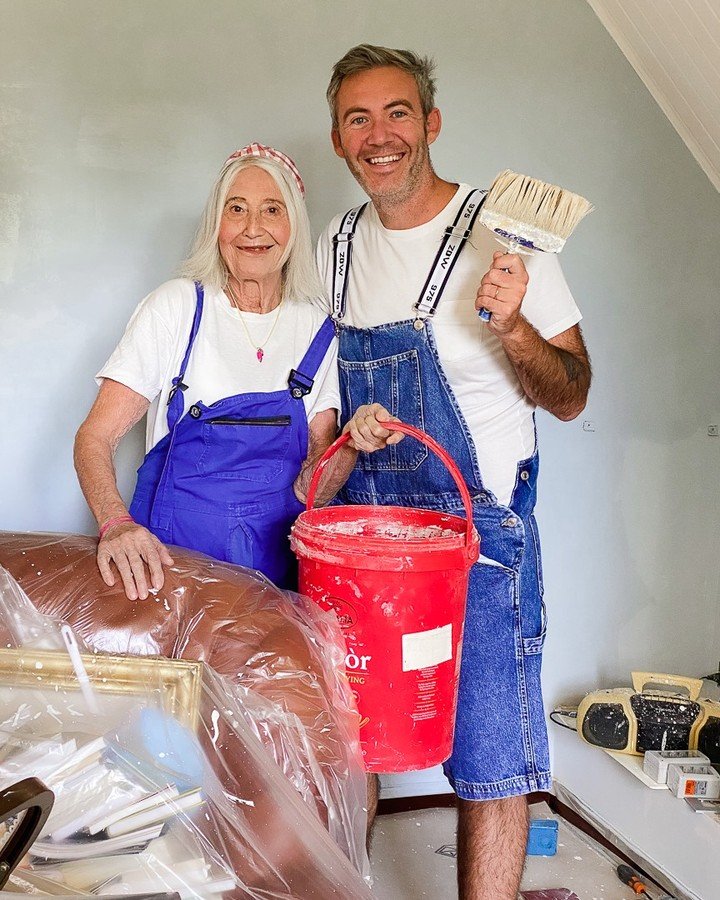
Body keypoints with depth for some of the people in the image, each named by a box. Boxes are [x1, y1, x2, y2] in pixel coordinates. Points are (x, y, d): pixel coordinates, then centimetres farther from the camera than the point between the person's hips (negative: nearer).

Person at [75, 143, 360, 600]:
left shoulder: (318, 330, 4)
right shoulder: (178, 306, -2)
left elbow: (307, 490, 2)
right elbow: (95, 437, -8)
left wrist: (349, 448, -19)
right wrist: (116, 524, -26)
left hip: (276, 563, 2)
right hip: (170, 557, -2)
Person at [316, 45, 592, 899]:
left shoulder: (503, 236, -9)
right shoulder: (336, 250, 6)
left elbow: (571, 397, -9)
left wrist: (513, 328, -26)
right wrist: (347, 429, -1)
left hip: (477, 530, -4)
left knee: (489, 763, -1)